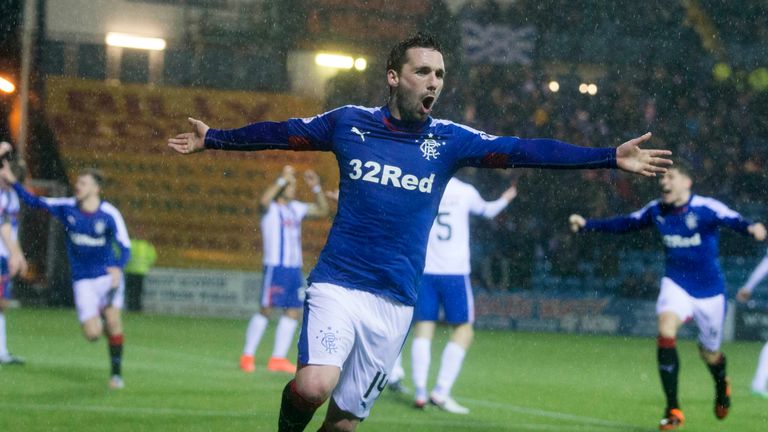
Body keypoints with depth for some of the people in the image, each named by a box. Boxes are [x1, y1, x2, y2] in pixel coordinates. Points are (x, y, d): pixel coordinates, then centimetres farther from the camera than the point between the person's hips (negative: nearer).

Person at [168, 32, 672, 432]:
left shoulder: (449, 139, 2)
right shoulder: (349, 122, 2)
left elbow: (523, 151, -4)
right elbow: (281, 133, 15)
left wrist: (610, 157, -12)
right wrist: (213, 138, 20)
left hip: (395, 305, 2)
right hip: (337, 285, -2)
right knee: (314, 386, -26)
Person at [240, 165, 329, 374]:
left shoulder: (296, 208, 16)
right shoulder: (270, 209, -5)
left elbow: (322, 211, 23)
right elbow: (264, 201, -29)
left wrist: (316, 188, 10)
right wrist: (283, 179, -28)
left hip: (295, 268, 7)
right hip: (275, 267, -7)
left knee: (293, 311, 4)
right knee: (266, 309, -7)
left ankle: (278, 358, 9)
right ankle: (247, 355, 1)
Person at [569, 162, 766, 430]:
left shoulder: (705, 208, -18)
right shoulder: (656, 211, -3)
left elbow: (734, 220, -34)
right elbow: (626, 223, 12)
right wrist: (587, 225, 8)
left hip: (709, 289, -2)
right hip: (676, 284, 2)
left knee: (709, 354, 11)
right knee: (666, 331, -25)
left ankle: (722, 385, 51)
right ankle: (673, 410, -17)